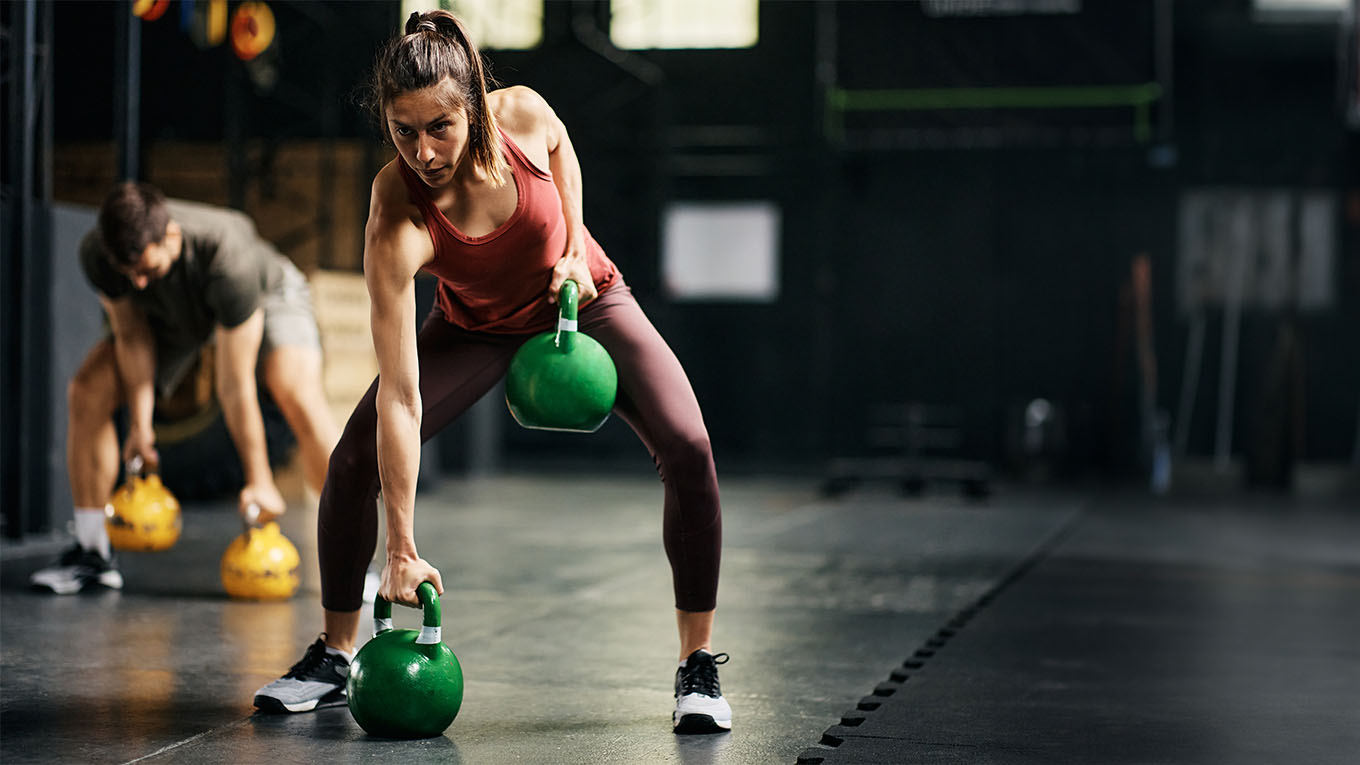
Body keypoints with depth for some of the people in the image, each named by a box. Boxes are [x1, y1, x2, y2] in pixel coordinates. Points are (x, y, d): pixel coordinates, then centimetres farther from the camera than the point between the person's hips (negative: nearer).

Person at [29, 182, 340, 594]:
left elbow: (234, 384, -38)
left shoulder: (228, 258, -44)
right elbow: (133, 336, -14)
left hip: (264, 294, -4)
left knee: (302, 403, -30)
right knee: (86, 392, -11)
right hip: (173, 313, 5)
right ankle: (92, 554, 1)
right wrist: (140, 424, -19)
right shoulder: (97, 253, -33)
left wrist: (258, 481, -31)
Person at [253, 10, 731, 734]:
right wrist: (402, 551, -37)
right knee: (352, 461, -14)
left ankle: (698, 667, -6)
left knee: (686, 447, -21)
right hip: (475, 326, -1)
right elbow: (400, 398, -37)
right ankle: (334, 656, 8)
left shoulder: (522, 114, -31)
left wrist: (575, 248, -11)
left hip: (584, 297, 1)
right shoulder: (396, 224, -36)